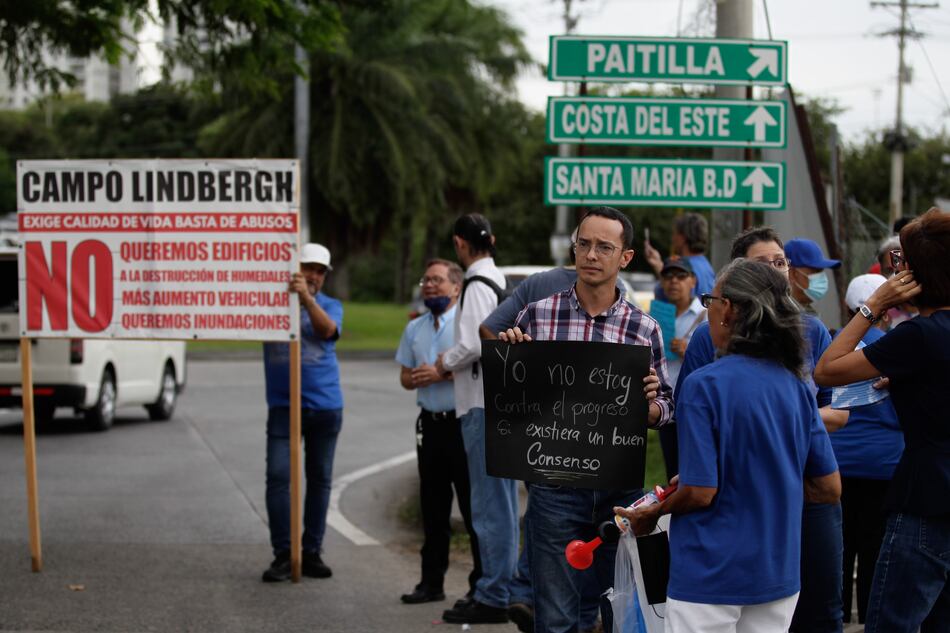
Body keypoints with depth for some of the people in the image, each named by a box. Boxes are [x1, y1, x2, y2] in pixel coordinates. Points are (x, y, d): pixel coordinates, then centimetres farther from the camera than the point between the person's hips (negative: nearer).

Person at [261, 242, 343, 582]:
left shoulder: (330, 306, 6)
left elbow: (327, 329, -14)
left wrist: (306, 297, -30)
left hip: (325, 406, 1)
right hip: (283, 405, -1)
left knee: (319, 479, 6)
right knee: (278, 477, -9)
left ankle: (311, 553, 13)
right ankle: (282, 554, -5)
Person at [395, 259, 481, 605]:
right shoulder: (414, 328, 15)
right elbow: (405, 377, 18)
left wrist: (440, 374, -18)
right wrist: (418, 379, -5)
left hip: (463, 423, -7)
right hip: (430, 422, 7)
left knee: (473, 505, -3)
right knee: (433, 508, 11)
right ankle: (431, 582, 17)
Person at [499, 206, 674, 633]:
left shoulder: (644, 329, 3)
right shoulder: (537, 315, 2)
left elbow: (664, 410, 10)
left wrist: (649, 402, -12)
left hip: (621, 487, 1)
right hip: (554, 487, -1)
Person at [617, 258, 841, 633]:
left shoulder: (703, 385, -15)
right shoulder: (796, 387, 2)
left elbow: (700, 492, -17)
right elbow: (830, 488, 5)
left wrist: (651, 514, 1)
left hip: (712, 572, -5)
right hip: (779, 572, 6)